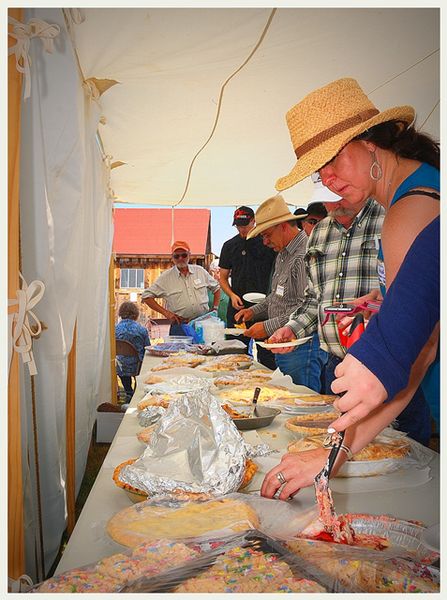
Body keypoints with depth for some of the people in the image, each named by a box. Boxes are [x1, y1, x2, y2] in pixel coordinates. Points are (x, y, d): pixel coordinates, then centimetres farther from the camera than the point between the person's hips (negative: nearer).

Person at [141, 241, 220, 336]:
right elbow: (146, 296, 3)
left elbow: (216, 287, 23)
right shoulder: (165, 277, 2)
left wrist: (215, 309, 12)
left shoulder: (200, 271, 10)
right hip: (180, 326, -2)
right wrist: (165, 312, -3)